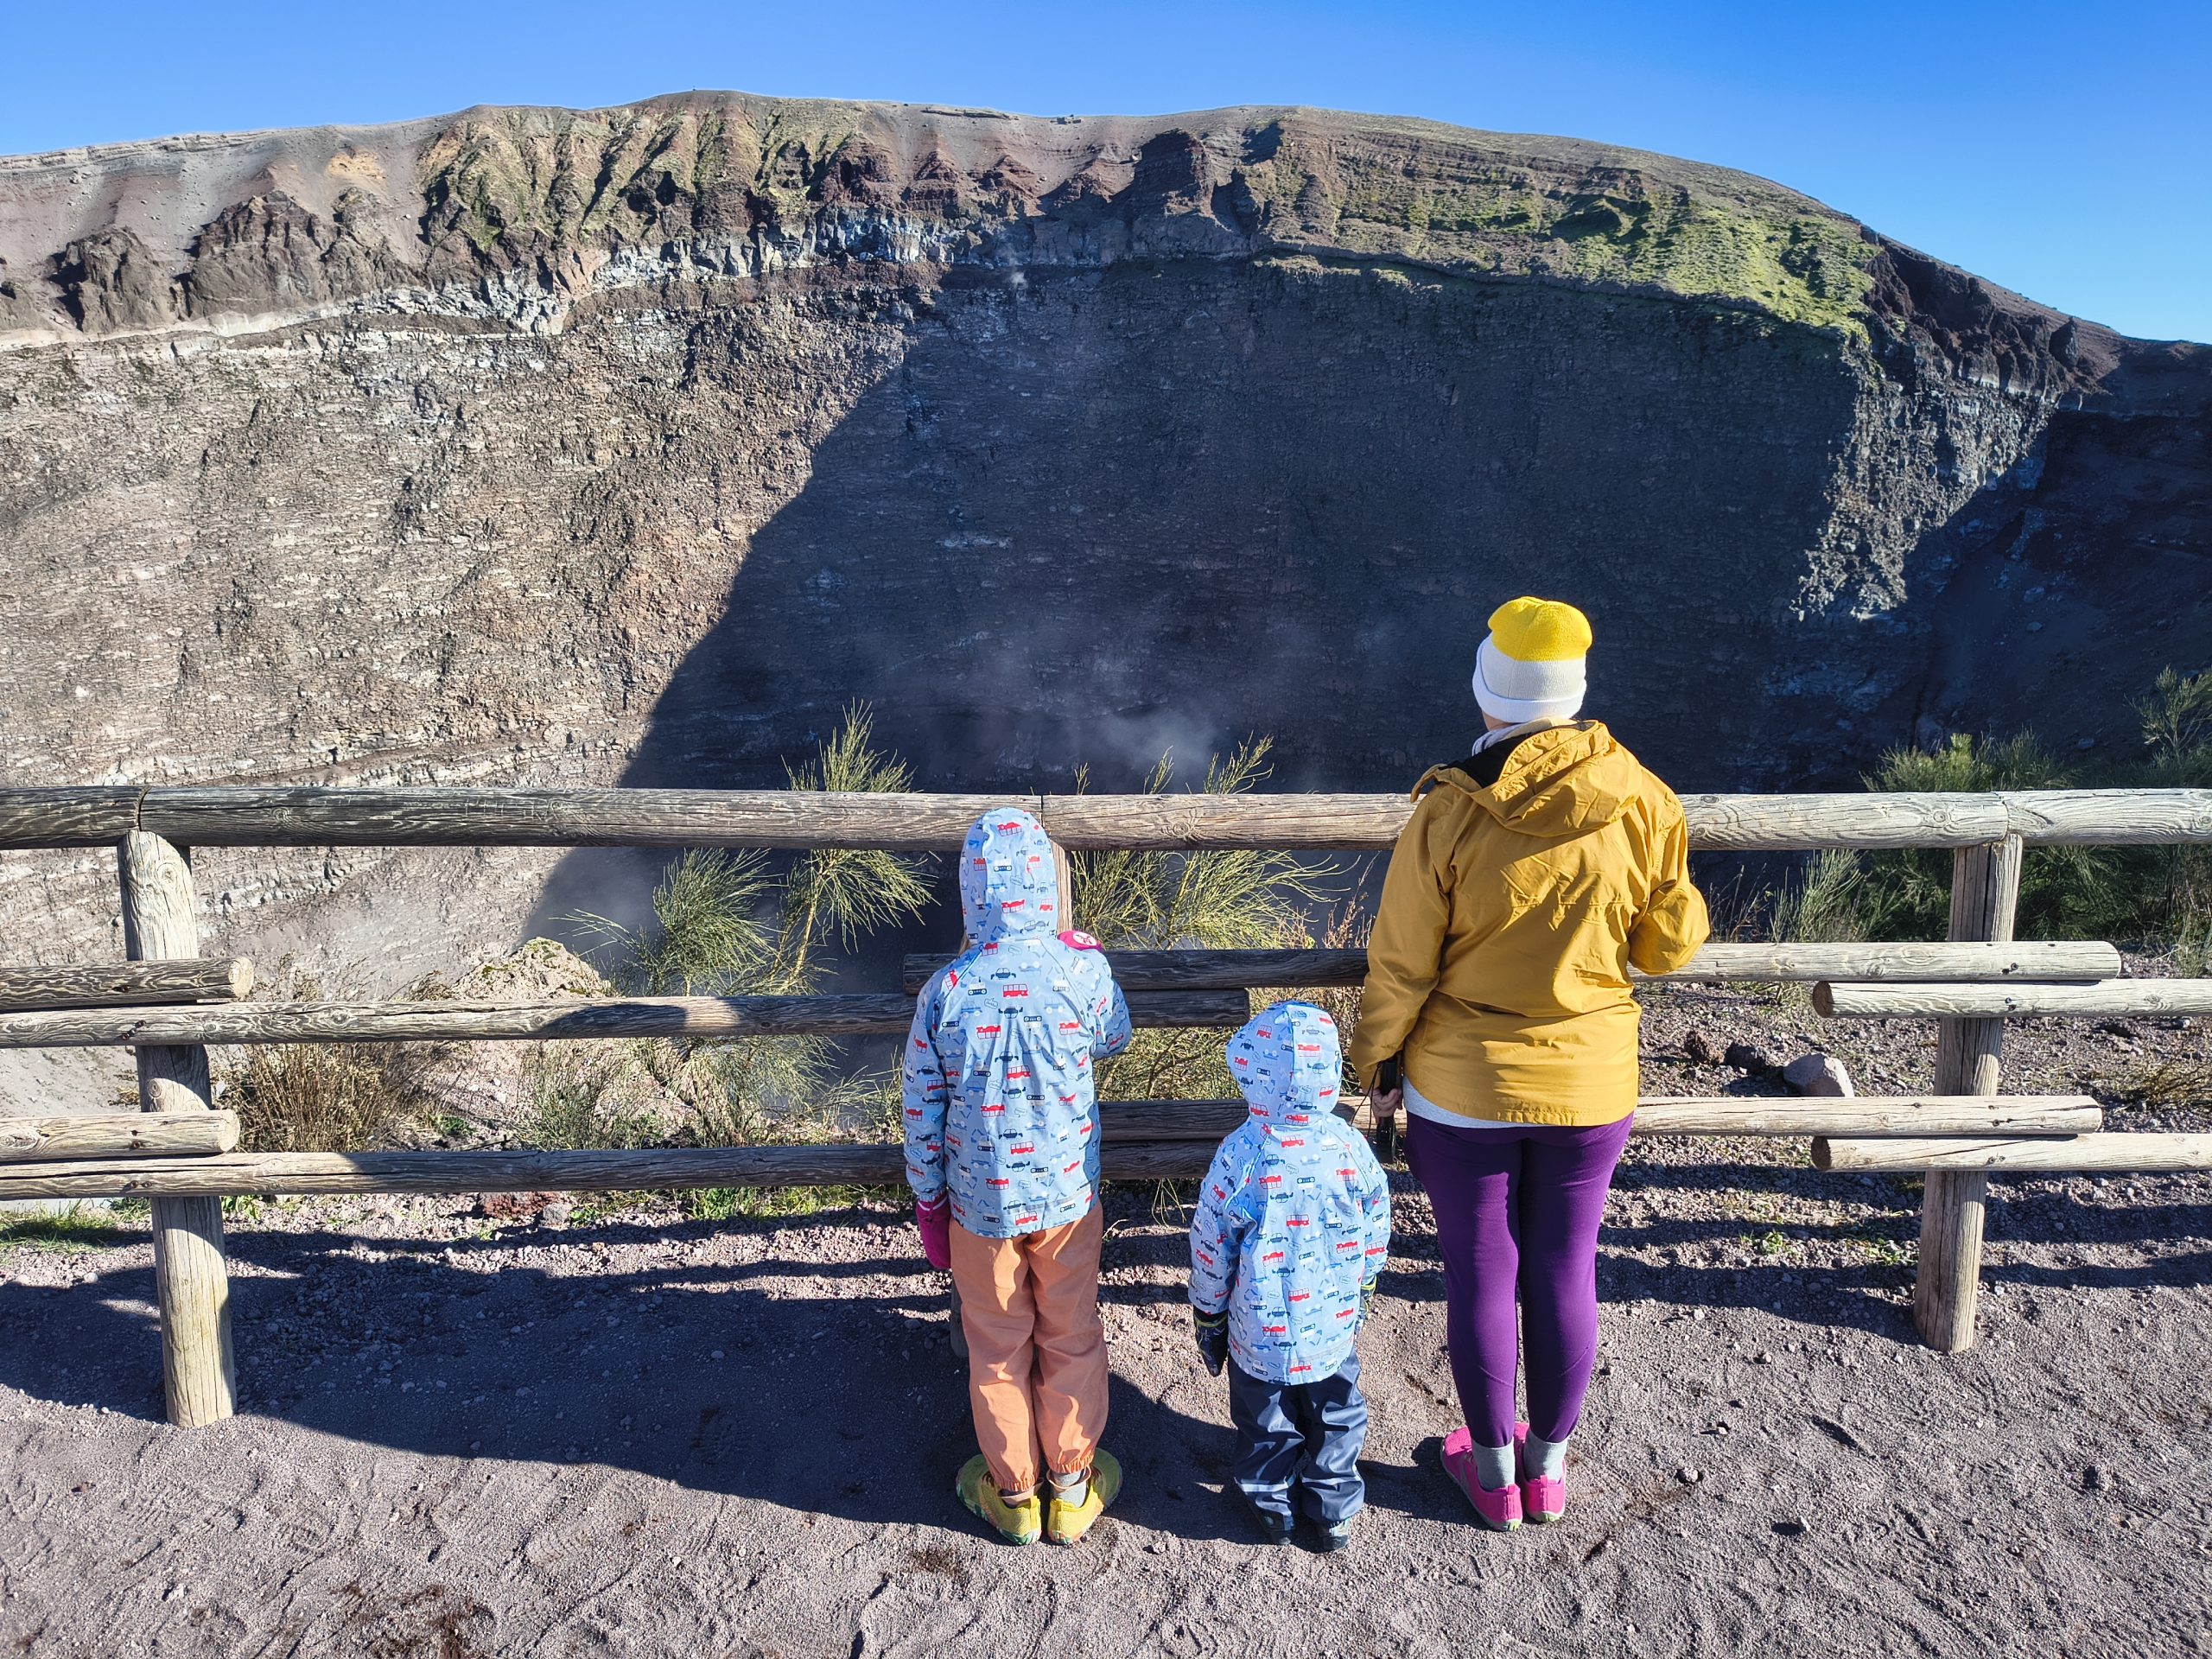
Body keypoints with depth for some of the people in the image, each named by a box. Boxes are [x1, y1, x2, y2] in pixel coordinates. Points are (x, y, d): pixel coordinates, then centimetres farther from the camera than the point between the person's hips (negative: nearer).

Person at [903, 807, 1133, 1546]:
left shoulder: (946, 990, -17)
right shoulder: (1080, 968, -18)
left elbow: (922, 1112, -8)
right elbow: (1114, 1037, 5)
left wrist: (928, 1202, 7)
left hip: (980, 1206, 0)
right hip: (1067, 1195, 0)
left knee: (998, 1351, 19)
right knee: (1072, 1342, 21)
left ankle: (1013, 1494, 36)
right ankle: (1072, 1486, 36)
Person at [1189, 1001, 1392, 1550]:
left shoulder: (1239, 1155, -23)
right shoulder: (1349, 1145, -15)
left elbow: (1211, 1249, -13)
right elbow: (1376, 1232, -1)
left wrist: (1207, 1317, 3)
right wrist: (1361, 1288, 18)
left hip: (1259, 1333, -2)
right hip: (1334, 1325, 2)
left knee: (1265, 1423, 21)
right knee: (1335, 1417, 23)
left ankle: (1272, 1506, 38)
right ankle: (1334, 1510, 38)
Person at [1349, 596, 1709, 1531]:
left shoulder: (1447, 817, -20)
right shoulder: (1641, 803, -13)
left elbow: (1400, 968, -12)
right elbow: (1668, 946, -2)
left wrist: (1376, 1061, 4)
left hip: (1462, 1088, -2)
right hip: (1591, 1083, 2)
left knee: (1480, 1275, 14)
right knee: (1564, 1272, 18)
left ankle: (1493, 1472, 32)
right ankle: (1547, 1465, 36)